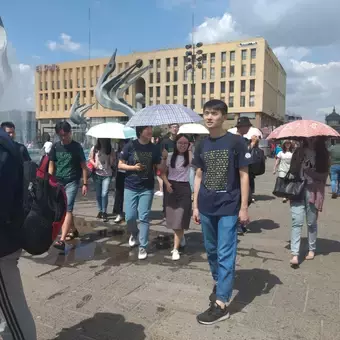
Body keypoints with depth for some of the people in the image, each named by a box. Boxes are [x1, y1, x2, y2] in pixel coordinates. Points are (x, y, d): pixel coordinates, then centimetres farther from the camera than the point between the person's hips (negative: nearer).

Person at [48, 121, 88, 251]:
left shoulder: (76, 147, -4)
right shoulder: (55, 147, 5)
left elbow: (83, 166, -2)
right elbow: (51, 166, 9)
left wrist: (85, 184, -6)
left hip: (72, 182, -5)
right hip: (58, 182, 5)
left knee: (67, 209, -14)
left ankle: (62, 240, -20)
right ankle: (73, 230, 32)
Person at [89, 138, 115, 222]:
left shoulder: (111, 150, 0)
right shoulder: (94, 149, 1)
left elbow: (112, 163, -1)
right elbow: (90, 159, 9)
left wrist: (111, 155, -16)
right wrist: (94, 164, -10)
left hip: (107, 174, -2)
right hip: (97, 174, 2)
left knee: (104, 194, -9)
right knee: (98, 194, 11)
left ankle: (104, 213, 3)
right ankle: (100, 211, 25)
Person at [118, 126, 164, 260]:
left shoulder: (154, 148, 0)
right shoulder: (130, 146, -6)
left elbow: (159, 168, 4)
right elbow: (120, 165, -1)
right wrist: (133, 167, -16)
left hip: (147, 188, 1)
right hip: (130, 187, 0)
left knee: (143, 217, 1)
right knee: (130, 217, 1)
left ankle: (143, 247, 12)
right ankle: (134, 234, 34)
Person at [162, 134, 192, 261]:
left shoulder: (189, 156, -3)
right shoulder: (170, 156, 2)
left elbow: (194, 161, -25)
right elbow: (163, 172, 6)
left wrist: (190, 150, -18)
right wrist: (167, 183, -9)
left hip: (184, 188, -3)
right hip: (171, 187, 3)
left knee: (179, 218, -7)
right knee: (173, 217, 13)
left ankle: (175, 249, -4)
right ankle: (181, 236, 42)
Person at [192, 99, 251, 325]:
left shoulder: (236, 142, -7)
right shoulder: (202, 145, 6)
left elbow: (244, 175, -5)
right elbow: (199, 177, 11)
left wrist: (244, 207, -8)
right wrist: (195, 206, 9)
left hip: (229, 208, -5)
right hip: (207, 208, 5)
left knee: (225, 254, -2)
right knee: (212, 251, 17)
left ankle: (221, 304, 5)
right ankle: (219, 284, 39)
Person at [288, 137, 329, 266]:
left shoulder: (323, 154, 5)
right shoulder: (299, 152, 9)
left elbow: (324, 175, -1)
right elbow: (292, 171, 9)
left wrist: (310, 171, -17)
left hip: (313, 192, 0)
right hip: (297, 189, 1)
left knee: (311, 222, 10)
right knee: (297, 222, -7)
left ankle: (312, 249, 29)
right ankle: (295, 254, -7)